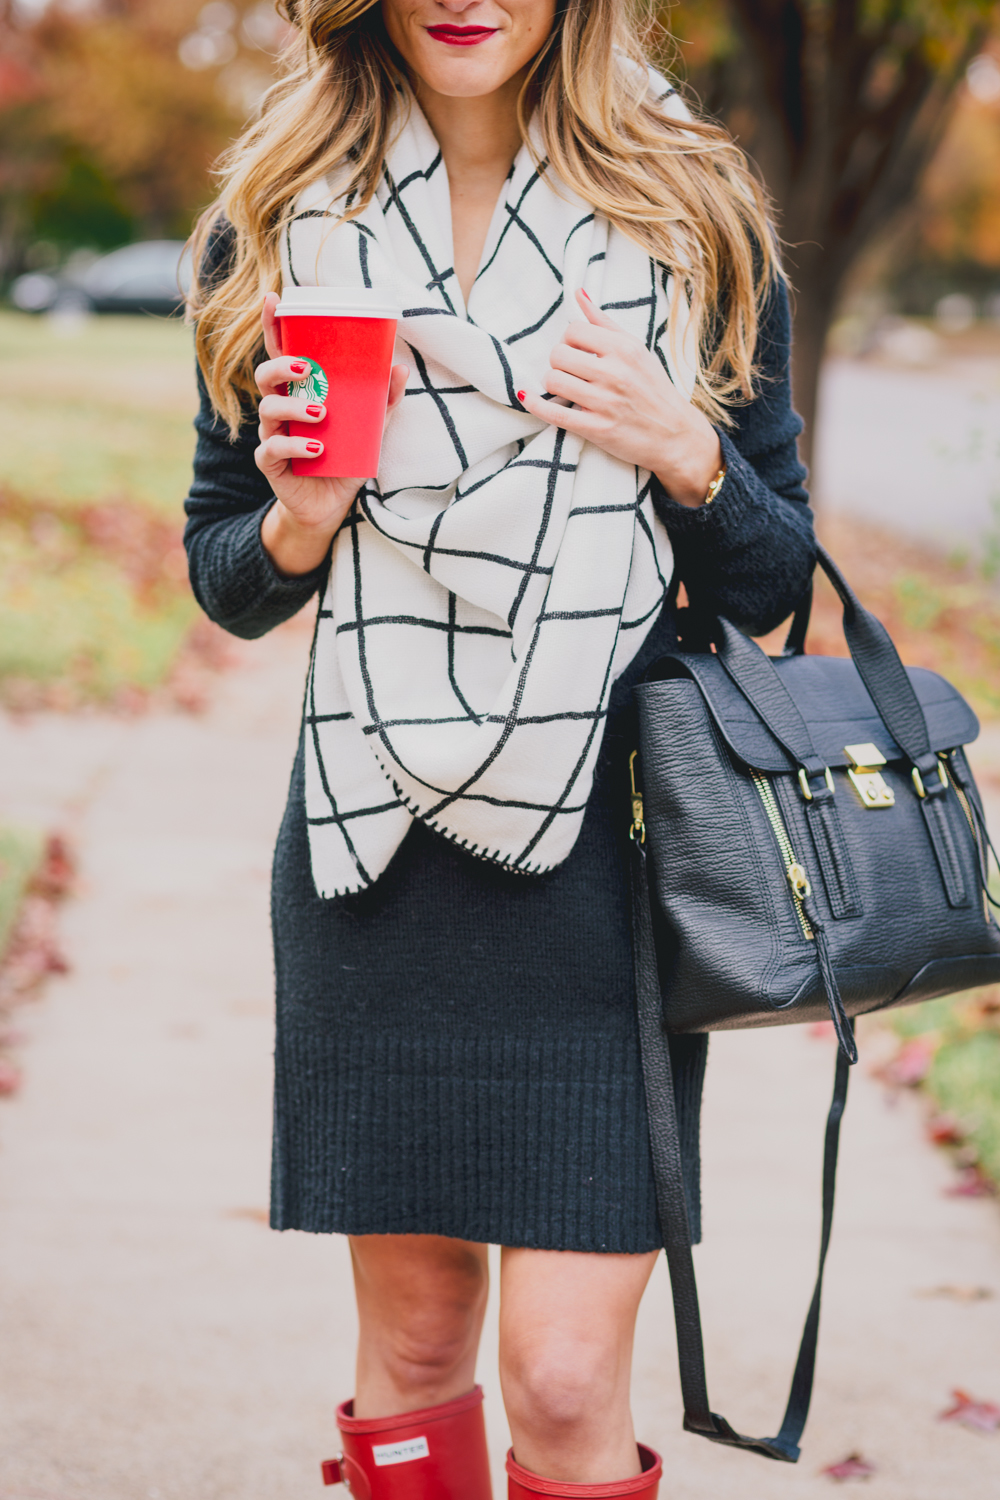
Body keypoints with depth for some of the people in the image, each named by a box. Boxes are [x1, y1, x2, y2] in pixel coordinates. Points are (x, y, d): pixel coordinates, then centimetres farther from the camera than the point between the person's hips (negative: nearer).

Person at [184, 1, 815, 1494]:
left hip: (605, 838, -1)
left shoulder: (692, 220, 3)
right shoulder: (278, 227, 5)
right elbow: (223, 577, 11)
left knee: (565, 1379, -5)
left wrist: (685, 456, -13)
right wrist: (300, 526, -11)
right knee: (413, 1334, 10)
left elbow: (772, 585, 7)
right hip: (375, 846, 2)